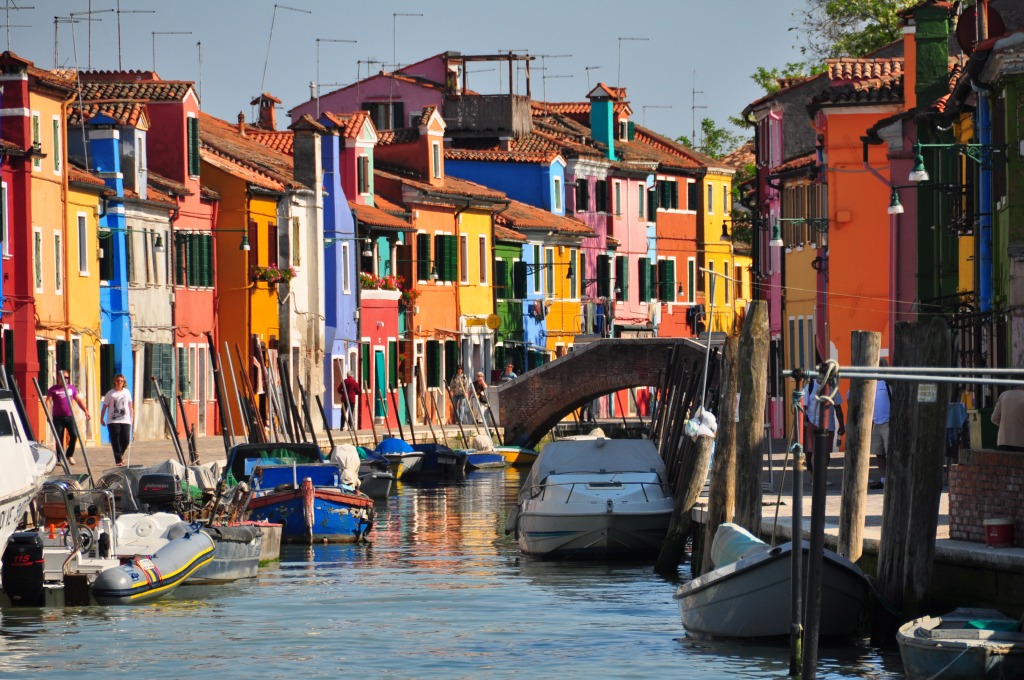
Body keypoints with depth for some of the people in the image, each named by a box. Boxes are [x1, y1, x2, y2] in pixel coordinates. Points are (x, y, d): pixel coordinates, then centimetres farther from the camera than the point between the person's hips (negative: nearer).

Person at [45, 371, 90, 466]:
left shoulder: (72, 388, 13)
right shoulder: (53, 389, 4)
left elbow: (79, 400, 14)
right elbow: (48, 401, -3)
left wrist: (86, 411, 4)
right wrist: (48, 414, -17)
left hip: (70, 416, 2)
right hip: (58, 417, -2)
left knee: (74, 435, -11)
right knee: (59, 439, -2)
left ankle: (70, 455, 8)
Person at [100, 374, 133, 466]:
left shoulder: (127, 392, 11)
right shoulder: (110, 394, 1)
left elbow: (130, 406, 18)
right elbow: (104, 407, 3)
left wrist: (132, 418, 16)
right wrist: (101, 418, 0)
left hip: (125, 420, 3)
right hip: (113, 421, -3)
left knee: (126, 440, -2)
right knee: (115, 441, -6)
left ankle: (120, 455, 24)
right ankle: (118, 460, -2)